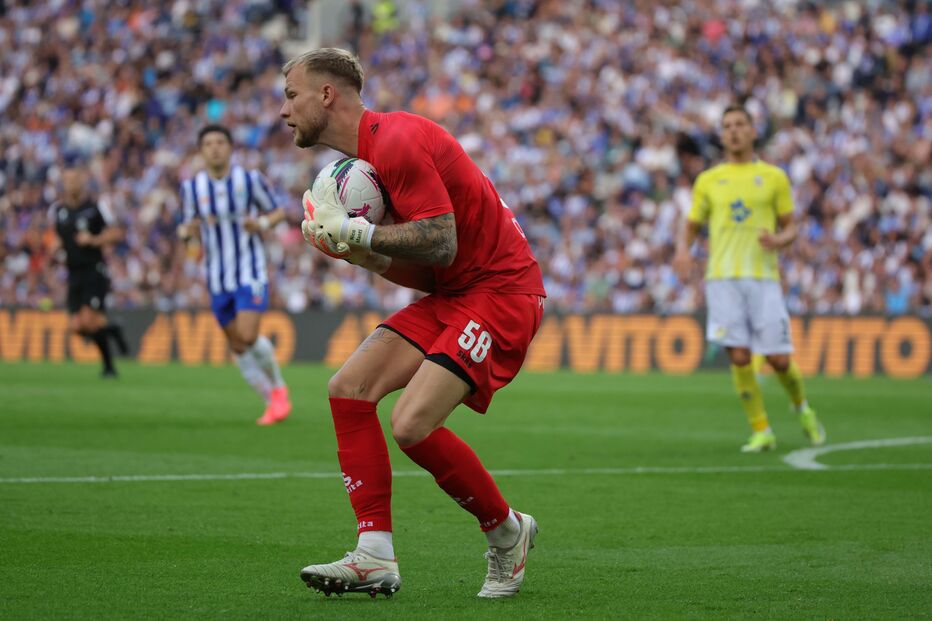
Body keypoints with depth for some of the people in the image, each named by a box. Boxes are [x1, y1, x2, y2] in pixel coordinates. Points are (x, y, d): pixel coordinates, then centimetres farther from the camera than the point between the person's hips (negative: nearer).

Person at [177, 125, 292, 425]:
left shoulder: (250, 179, -6)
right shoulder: (191, 187, 0)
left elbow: (277, 211, 5)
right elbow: (185, 228, 8)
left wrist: (262, 223, -16)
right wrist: (186, 230, -16)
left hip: (251, 272, -4)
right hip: (217, 279, 4)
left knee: (248, 336, -19)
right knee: (238, 347, 5)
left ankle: (279, 389, 5)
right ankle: (272, 401, 20)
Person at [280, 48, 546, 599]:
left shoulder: (397, 142, -17)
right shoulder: (362, 156, 15)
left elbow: (440, 243, -24)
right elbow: (423, 270, 15)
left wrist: (354, 231, -19)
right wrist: (354, 250, 0)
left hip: (500, 289, -10)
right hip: (452, 294, 10)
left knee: (412, 424, -21)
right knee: (349, 388, -3)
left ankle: (508, 532, 3)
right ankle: (376, 558, -4)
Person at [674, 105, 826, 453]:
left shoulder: (774, 177, 9)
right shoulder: (708, 181, 12)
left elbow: (790, 228, 12)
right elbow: (691, 228, 17)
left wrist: (779, 240, -12)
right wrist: (683, 251, -5)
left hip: (763, 277, -1)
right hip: (723, 278, 1)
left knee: (778, 359, -5)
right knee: (739, 356, -10)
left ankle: (802, 408, 26)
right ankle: (761, 432, 1)